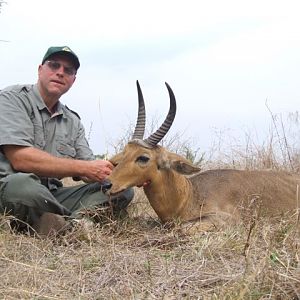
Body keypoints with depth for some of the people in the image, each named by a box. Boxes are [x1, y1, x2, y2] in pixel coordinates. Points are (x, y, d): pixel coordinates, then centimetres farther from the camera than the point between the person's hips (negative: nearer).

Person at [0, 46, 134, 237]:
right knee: (23, 185, -41)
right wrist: (84, 168, -17)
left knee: (123, 190, -5)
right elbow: (21, 159, -19)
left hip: (51, 196, 7)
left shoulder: (73, 121, 16)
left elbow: (89, 173, 11)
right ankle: (76, 223, -14)